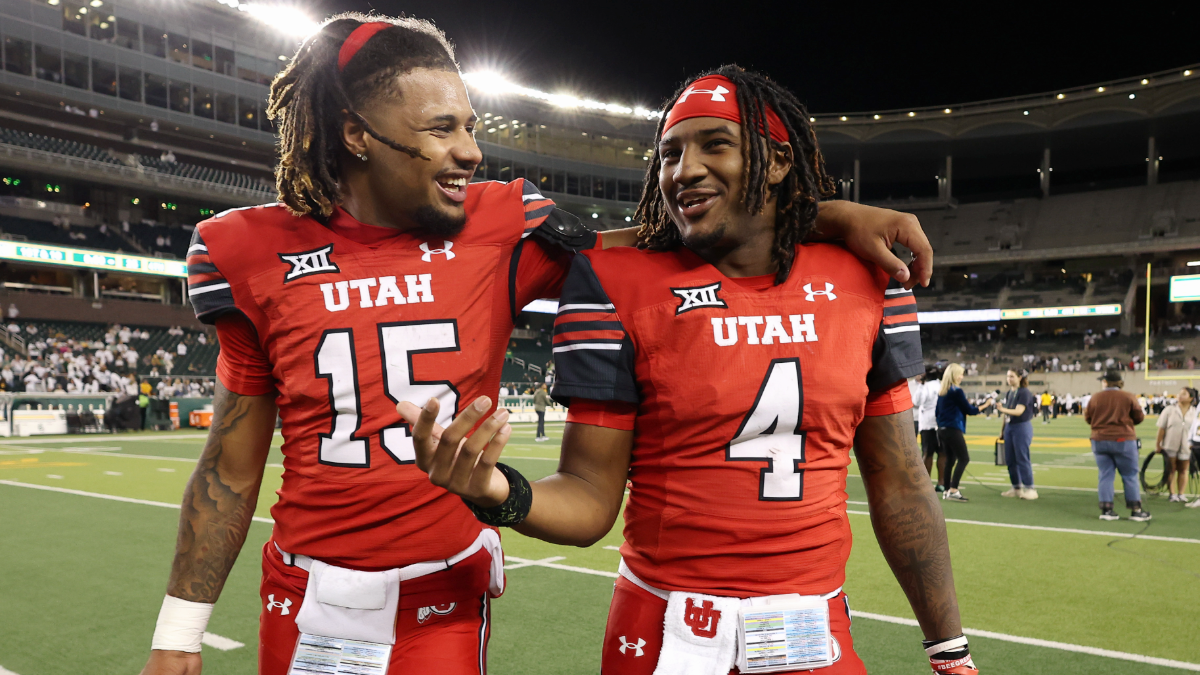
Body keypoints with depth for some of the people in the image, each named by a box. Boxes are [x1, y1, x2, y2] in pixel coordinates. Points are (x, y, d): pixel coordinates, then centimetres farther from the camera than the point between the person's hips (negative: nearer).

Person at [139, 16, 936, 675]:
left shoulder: (500, 231, -8)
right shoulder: (264, 256, -7)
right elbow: (233, 468, 1)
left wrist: (832, 215, -10)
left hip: (449, 600, 0)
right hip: (310, 600, 1)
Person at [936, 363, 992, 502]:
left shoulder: (941, 391, 12)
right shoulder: (957, 391, -11)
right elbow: (969, 410, -4)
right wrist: (984, 406, 9)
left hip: (941, 429, 8)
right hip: (953, 429, -8)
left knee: (950, 459, 12)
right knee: (964, 458, -5)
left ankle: (947, 490, 10)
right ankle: (953, 490, -12)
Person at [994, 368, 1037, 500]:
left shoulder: (1024, 392, -11)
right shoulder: (1009, 393, 11)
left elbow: (1019, 411, -22)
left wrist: (1003, 409, -36)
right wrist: (1003, 430, 17)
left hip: (1021, 427, -7)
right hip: (1009, 426, 8)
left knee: (1022, 459, -7)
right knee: (1010, 459, 8)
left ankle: (1030, 489, 0)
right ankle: (1017, 488, 17)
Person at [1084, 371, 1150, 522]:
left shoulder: (1095, 397, -1)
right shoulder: (1129, 397, -5)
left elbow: (1088, 418, 6)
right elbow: (1139, 417, 2)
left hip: (1100, 440, 2)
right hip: (1123, 441, -2)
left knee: (1105, 475, 7)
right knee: (1130, 476, 6)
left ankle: (1106, 509, 5)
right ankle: (1136, 510, 8)